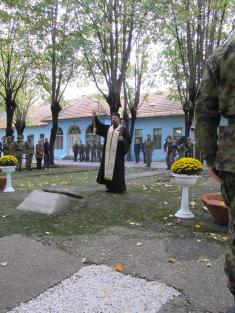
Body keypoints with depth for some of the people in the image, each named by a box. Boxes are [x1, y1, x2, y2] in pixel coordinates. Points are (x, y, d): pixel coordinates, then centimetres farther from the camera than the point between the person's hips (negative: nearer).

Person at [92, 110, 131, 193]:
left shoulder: (123, 129, -2)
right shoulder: (108, 128, 14)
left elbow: (128, 140, -4)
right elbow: (99, 125, 8)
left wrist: (122, 139, -24)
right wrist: (95, 117, -3)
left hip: (117, 154, -6)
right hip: (108, 154, 6)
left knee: (117, 171, -3)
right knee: (108, 169, 8)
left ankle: (118, 188, 6)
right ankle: (110, 186, 18)